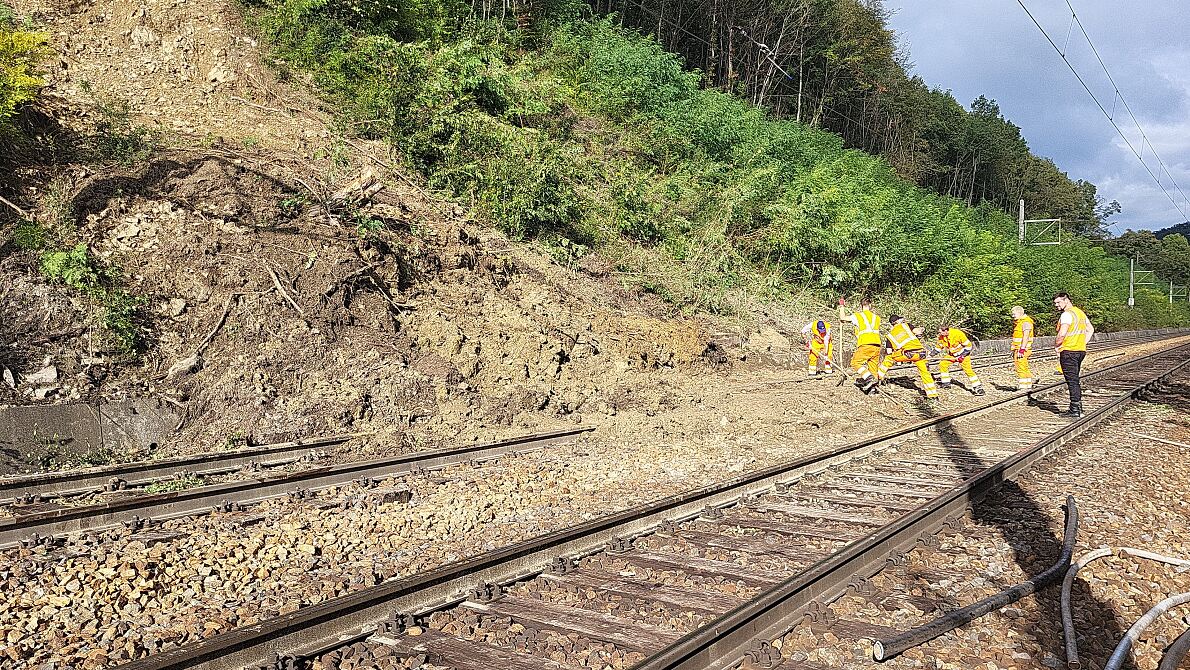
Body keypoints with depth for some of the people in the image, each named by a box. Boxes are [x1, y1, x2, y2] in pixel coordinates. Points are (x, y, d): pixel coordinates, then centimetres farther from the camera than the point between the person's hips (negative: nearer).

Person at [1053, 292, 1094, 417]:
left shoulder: (1067, 314, -15)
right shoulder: (1080, 312, 15)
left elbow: (1062, 334, -25)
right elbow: (1090, 330, 23)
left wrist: (1056, 345, -8)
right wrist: (1083, 344, 18)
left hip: (1068, 351, -9)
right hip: (1081, 350, 9)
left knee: (1072, 380, -6)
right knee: (1075, 380, 16)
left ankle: (1075, 410, -5)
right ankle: (1078, 407, 21)